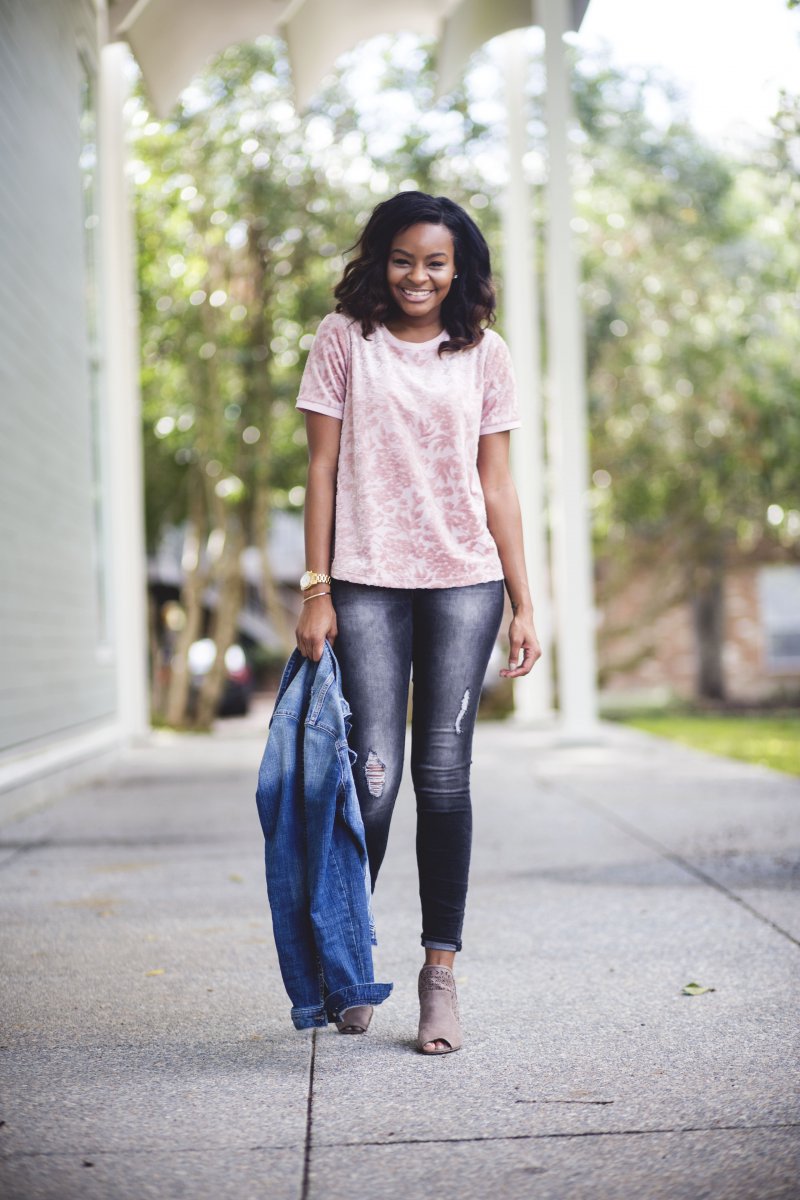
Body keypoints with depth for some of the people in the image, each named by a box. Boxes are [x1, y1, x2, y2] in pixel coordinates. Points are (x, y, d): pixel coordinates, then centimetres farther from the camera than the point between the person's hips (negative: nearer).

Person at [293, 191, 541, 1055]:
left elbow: (496, 486, 9)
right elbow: (322, 468, 4)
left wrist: (523, 604, 5)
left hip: (464, 581, 1)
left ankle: (440, 974, 5)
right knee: (374, 775, -8)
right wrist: (316, 588, -3)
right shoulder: (344, 339, 5)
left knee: (443, 774, -3)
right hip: (367, 582, -1)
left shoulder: (483, 353, 9)